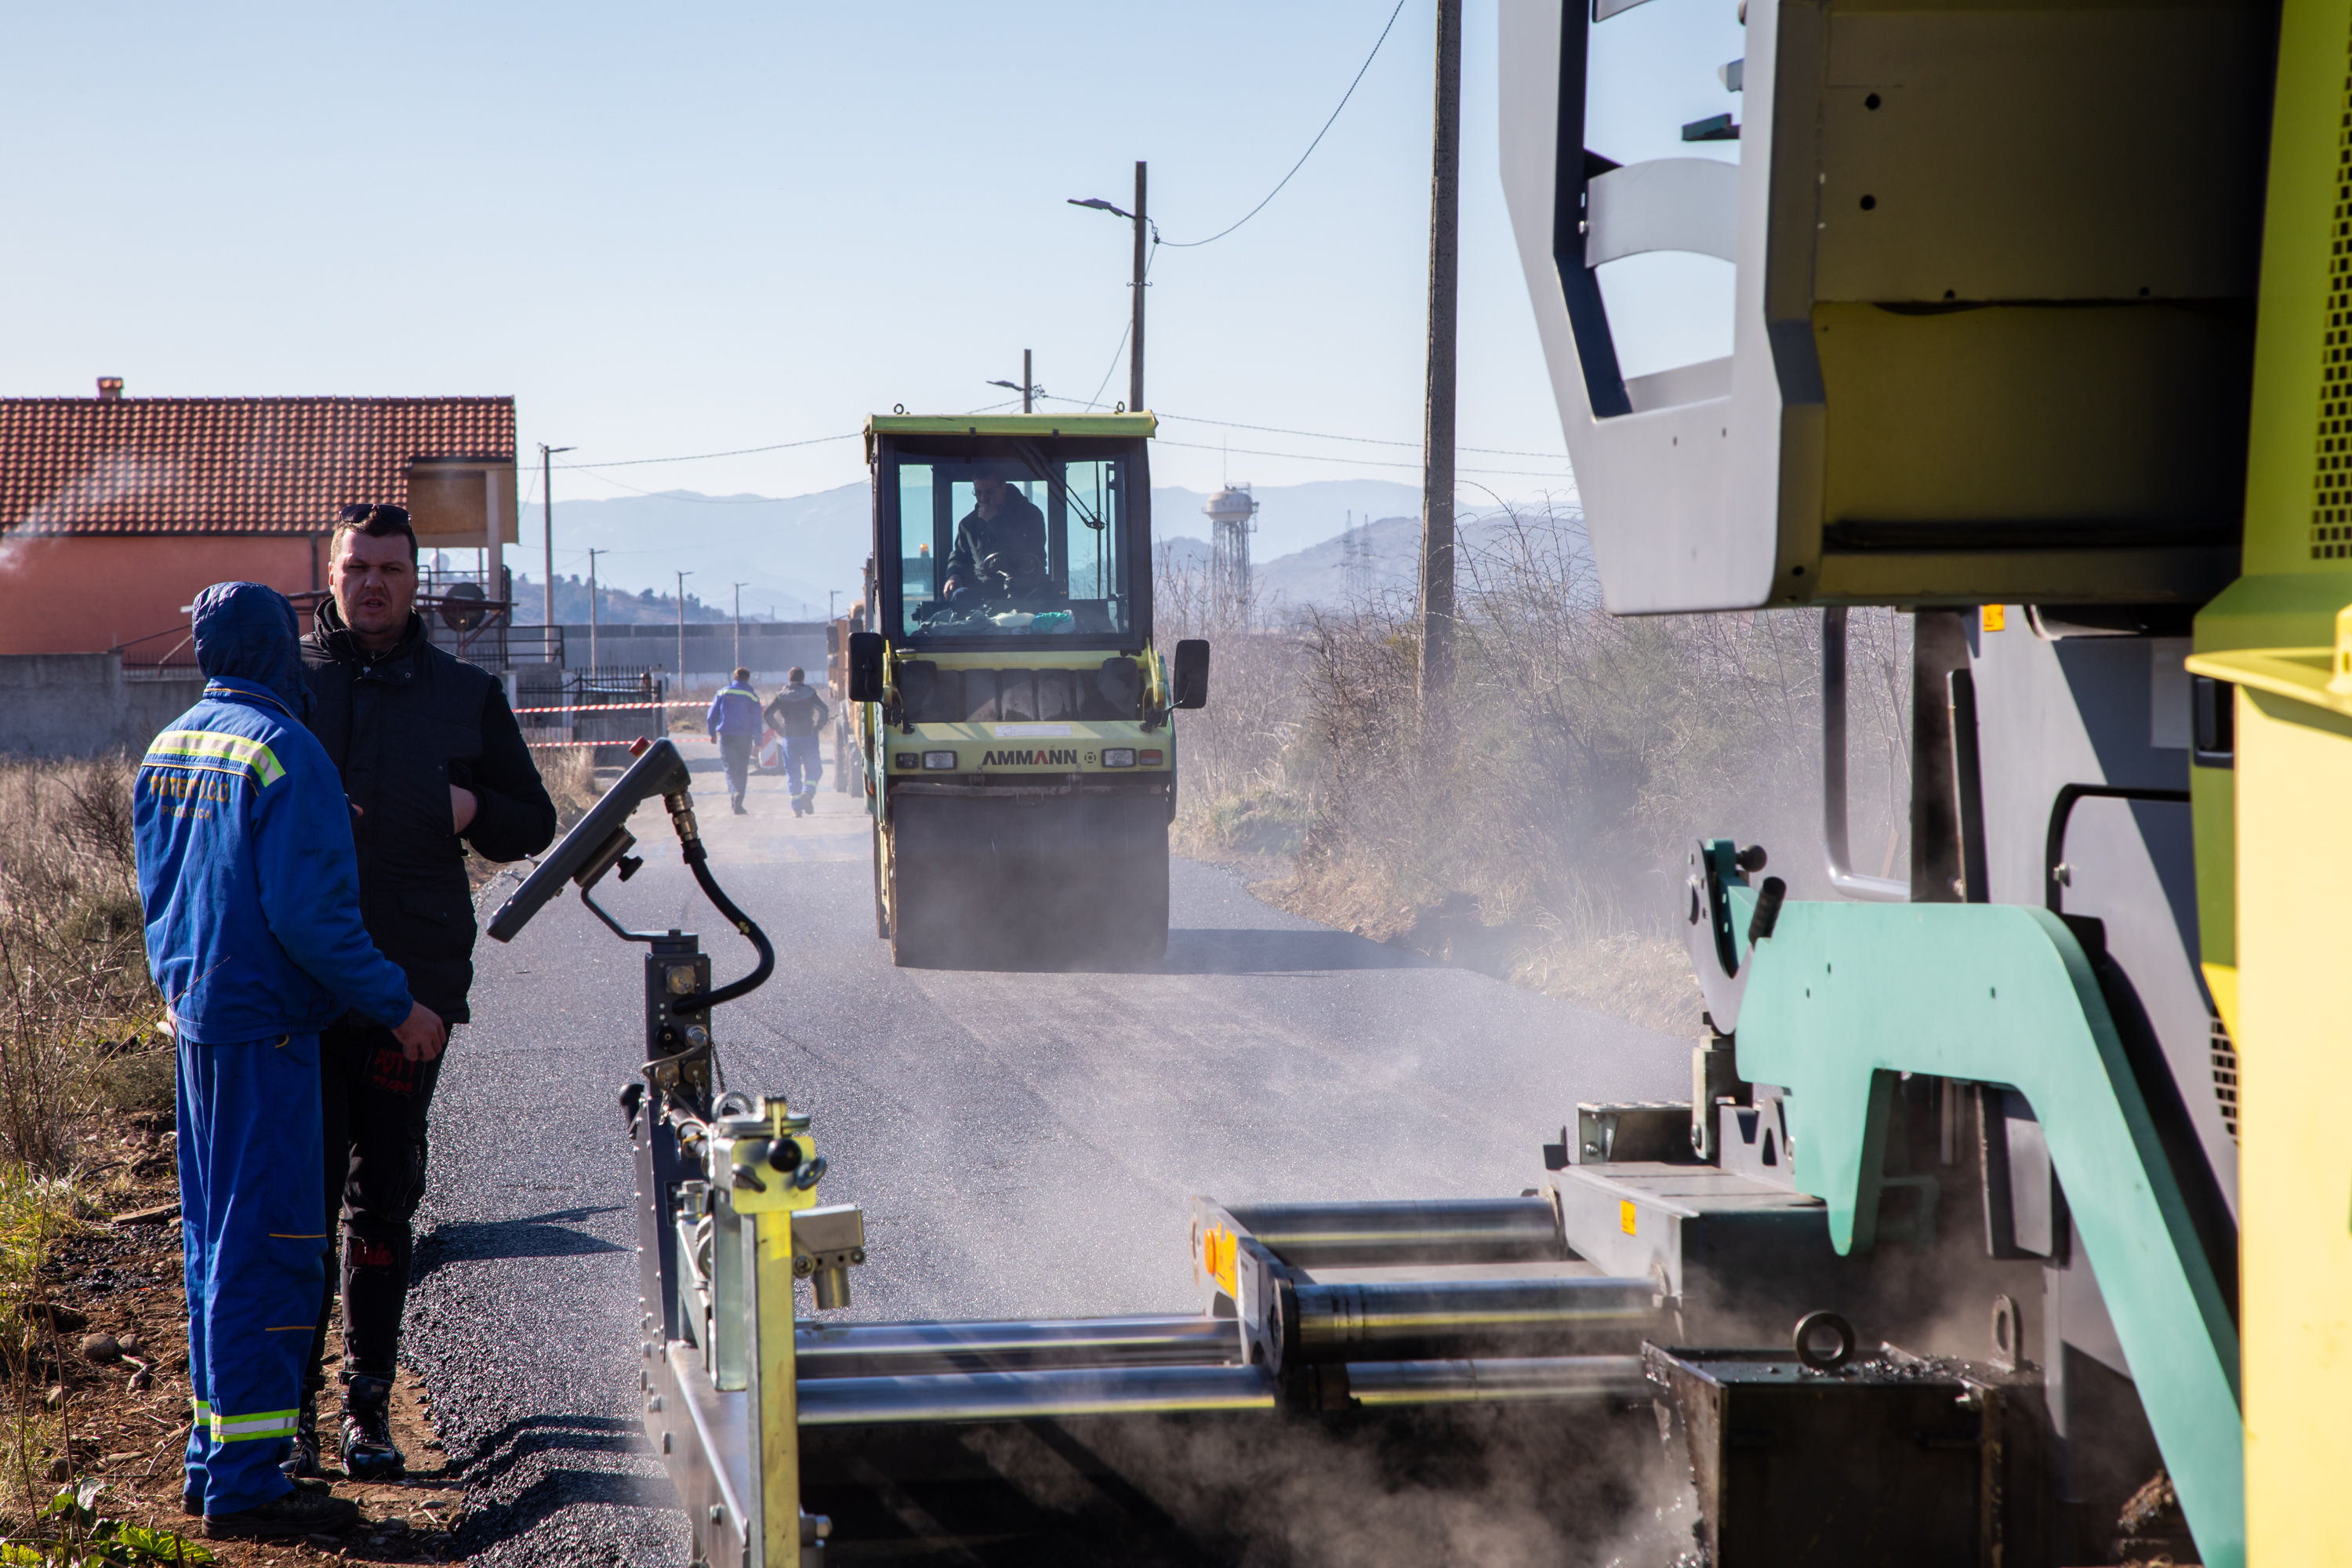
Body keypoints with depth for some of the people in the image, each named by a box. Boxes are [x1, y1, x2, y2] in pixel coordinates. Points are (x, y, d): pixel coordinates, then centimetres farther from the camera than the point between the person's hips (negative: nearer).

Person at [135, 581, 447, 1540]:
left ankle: (215, 1458, 22)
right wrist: (396, 1005, -13)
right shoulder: (283, 751, -16)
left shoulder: (166, 750, 11)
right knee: (268, 1247, -5)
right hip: (265, 1027, -9)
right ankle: (244, 1484, -4)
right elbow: (310, 913, -21)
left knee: (216, 1238, 15)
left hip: (195, 1018, 9)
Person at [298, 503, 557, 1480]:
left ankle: (369, 1403, 16)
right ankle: (292, 1403, 5)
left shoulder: (467, 695, 10)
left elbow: (535, 824, 13)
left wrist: (473, 809, -7)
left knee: (385, 1199, 7)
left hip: (413, 981, 1)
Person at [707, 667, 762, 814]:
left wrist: (712, 733, 16)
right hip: (744, 737, -1)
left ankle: (734, 791, -16)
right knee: (742, 770, 8)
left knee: (730, 768, 8)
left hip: (725, 736, 1)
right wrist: (757, 742, 1)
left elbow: (711, 716, 4)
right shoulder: (752, 696, 0)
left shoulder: (723, 693, 3)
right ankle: (739, 796, -12)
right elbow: (757, 722, -2)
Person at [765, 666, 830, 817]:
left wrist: (778, 729, 8)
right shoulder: (810, 693, 1)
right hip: (808, 736, -1)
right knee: (812, 769, 8)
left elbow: (768, 713, -2)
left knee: (792, 772, 6)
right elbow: (824, 710, -10)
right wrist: (819, 726, 2)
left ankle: (796, 808, -1)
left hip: (789, 738, 1)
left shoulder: (781, 695, 5)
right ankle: (808, 792, -22)